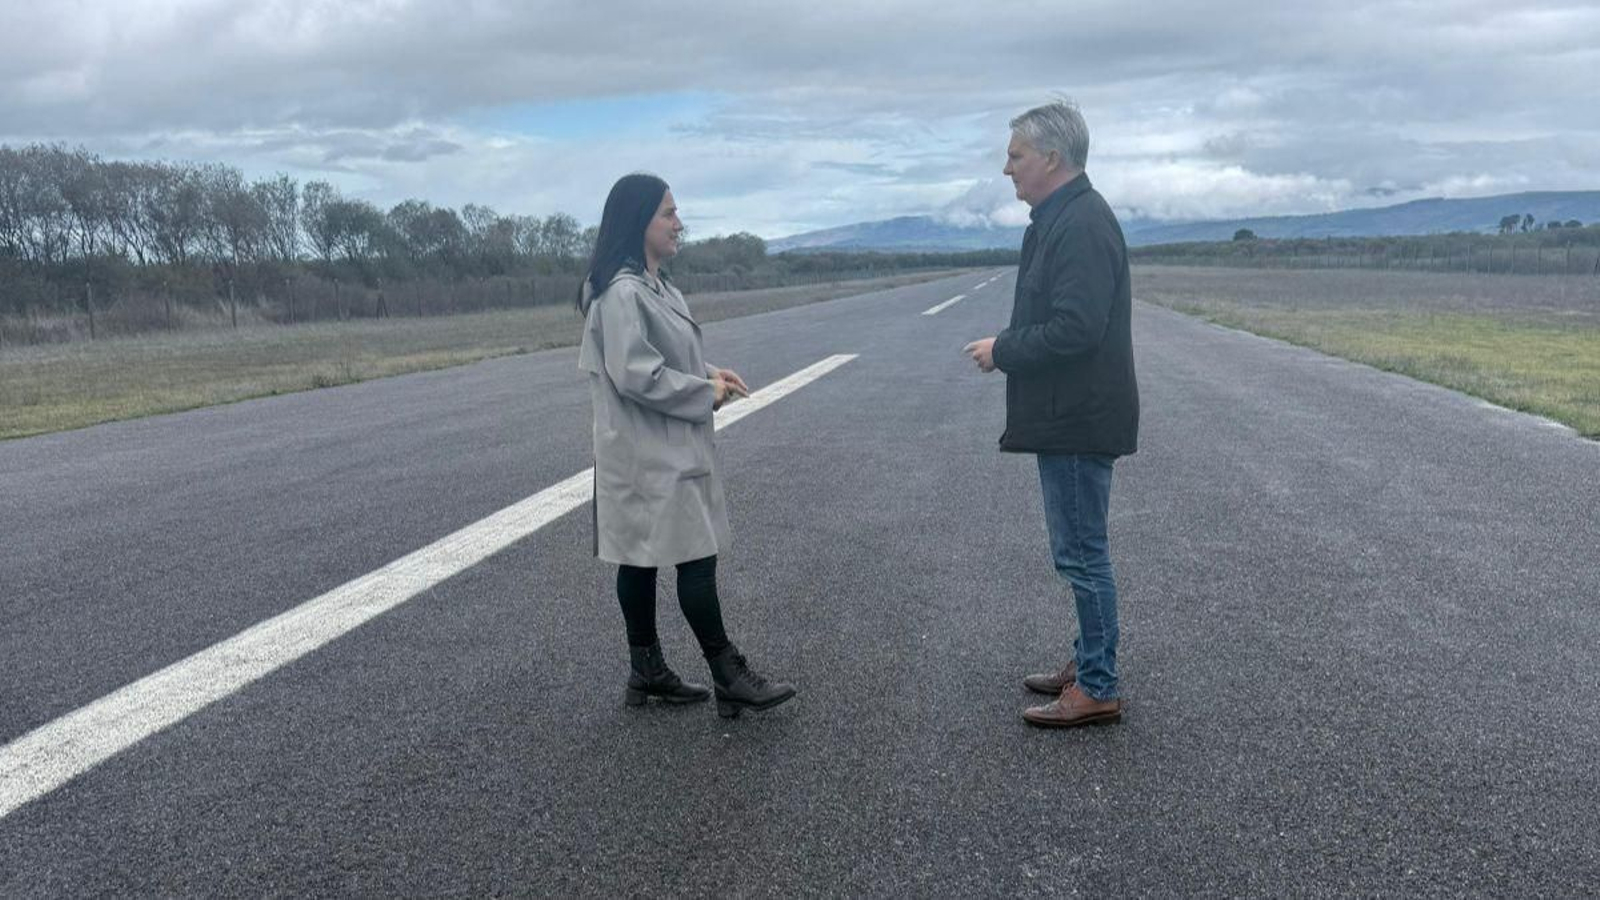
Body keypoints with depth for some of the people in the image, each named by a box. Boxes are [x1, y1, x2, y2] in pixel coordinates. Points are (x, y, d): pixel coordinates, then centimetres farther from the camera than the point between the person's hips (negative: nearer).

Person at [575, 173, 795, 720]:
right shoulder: (621, 293, -20)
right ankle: (728, 678, 7)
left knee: (642, 558, 15)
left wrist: (709, 373, 4)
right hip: (648, 455, -10)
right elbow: (636, 375, -24)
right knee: (697, 557, -4)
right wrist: (707, 394, -14)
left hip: (669, 450, 10)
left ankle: (647, 672, 25)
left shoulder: (654, 284, 11)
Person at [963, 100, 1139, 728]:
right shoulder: (1060, 219, 14)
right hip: (1066, 416, 11)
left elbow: (1076, 329, -26)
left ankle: (1098, 689, 9)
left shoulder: (1083, 224, -18)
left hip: (1079, 420, -11)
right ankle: (1089, 663, 31)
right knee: (1080, 550, 18)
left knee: (1081, 553, -2)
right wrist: (1008, 347, 7)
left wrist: (1002, 351, -14)